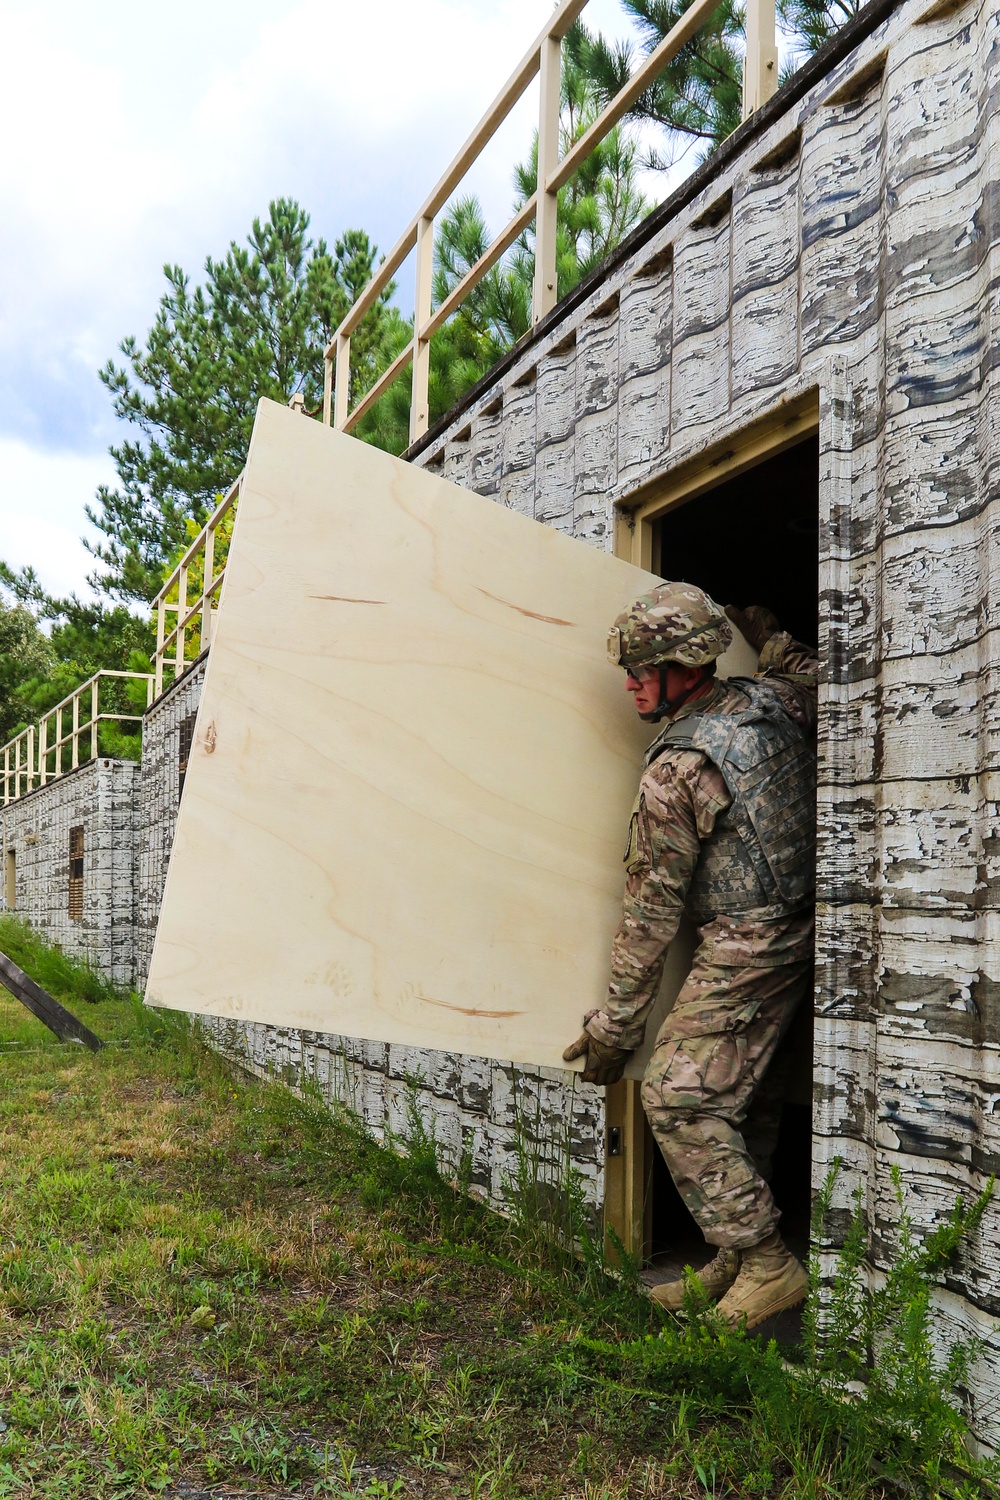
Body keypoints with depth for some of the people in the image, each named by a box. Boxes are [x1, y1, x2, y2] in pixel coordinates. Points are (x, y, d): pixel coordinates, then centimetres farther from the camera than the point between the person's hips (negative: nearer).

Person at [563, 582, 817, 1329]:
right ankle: (736, 1263, 22)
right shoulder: (773, 699, 1)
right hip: (802, 930, 9)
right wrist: (767, 631, 35)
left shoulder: (674, 774, -18)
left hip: (745, 947, -9)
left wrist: (616, 1026, -4)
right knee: (717, 1101, 14)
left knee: (676, 1099, -2)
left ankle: (768, 1263, 7)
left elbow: (651, 912, -13)